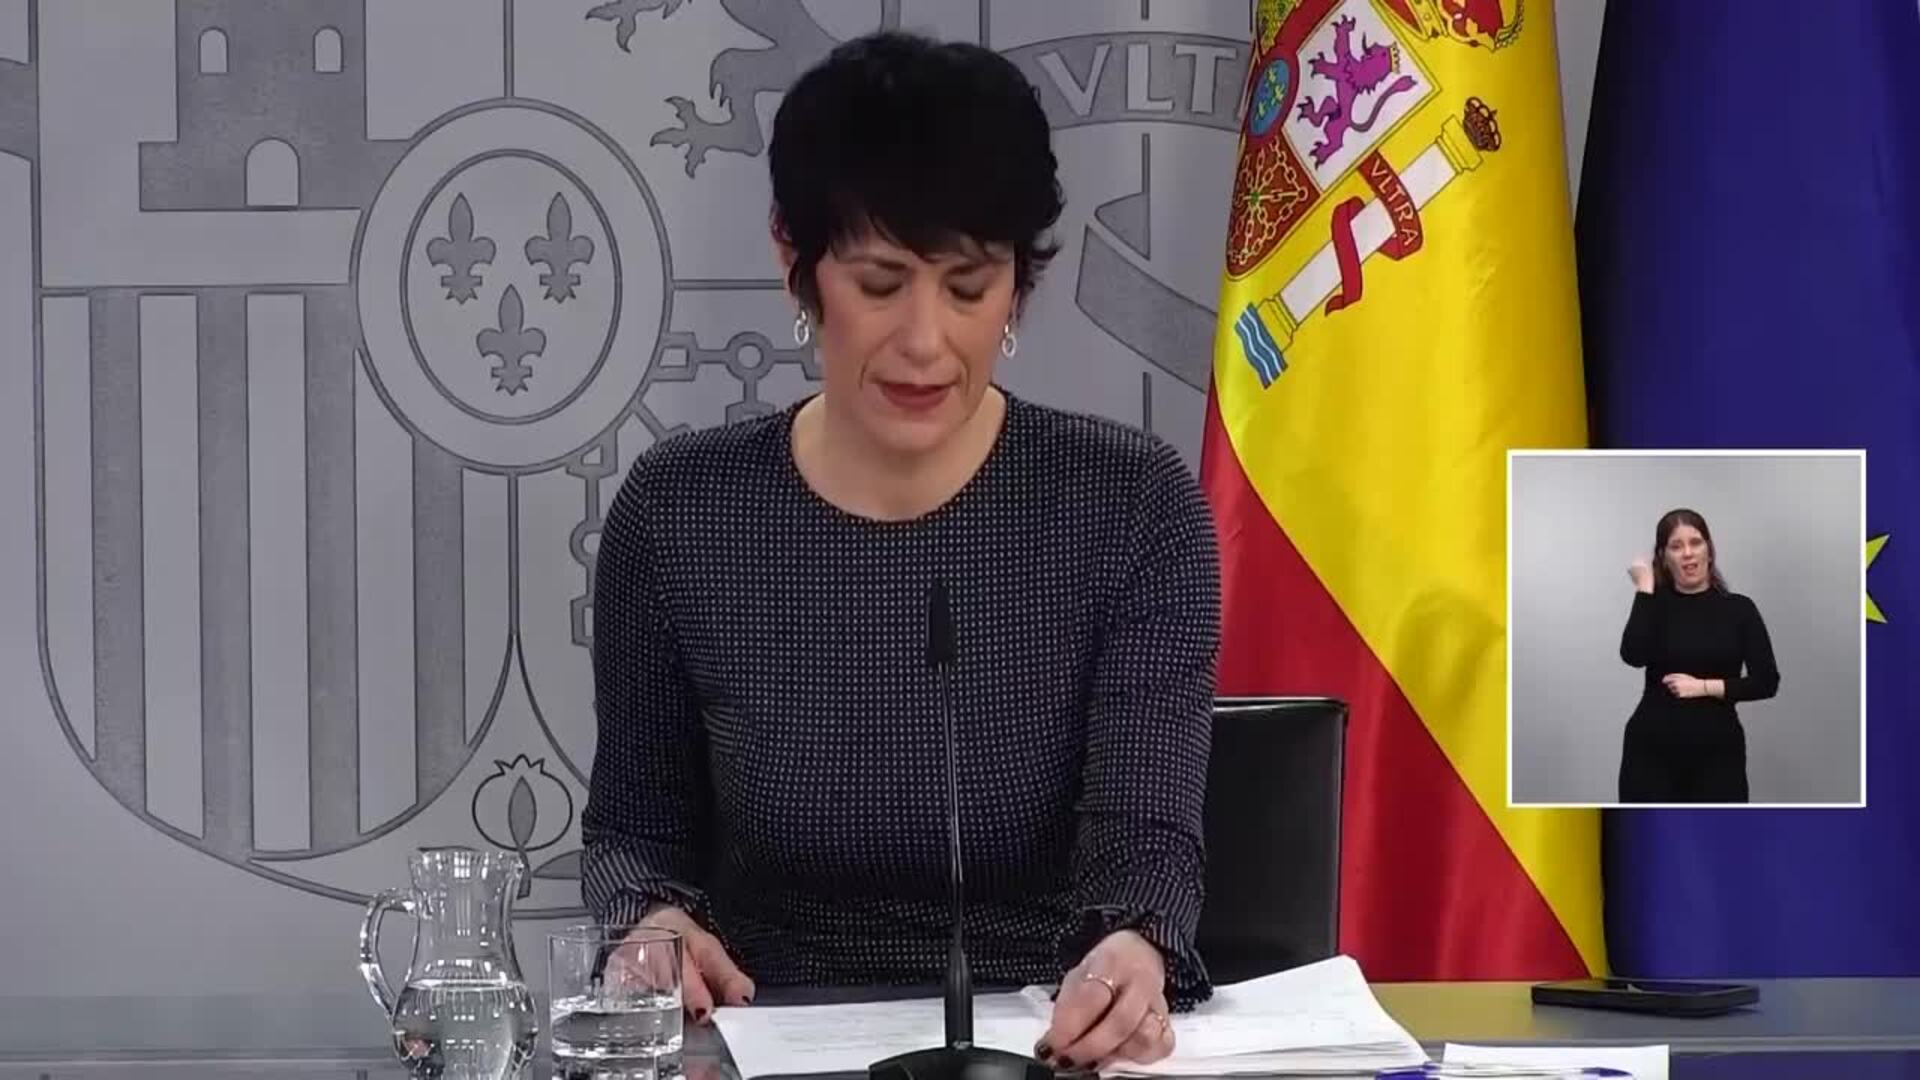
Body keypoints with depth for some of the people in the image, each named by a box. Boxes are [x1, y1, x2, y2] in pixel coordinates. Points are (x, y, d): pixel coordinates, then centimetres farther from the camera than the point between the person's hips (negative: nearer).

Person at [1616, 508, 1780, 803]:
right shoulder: (1654, 605, 3)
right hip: (1652, 751, 0)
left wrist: (1704, 687, -13)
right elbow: (1633, 655, -18)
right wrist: (1645, 589, -12)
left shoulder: (1738, 609, 3)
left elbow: (1766, 682, -4)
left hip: (1716, 754, 0)